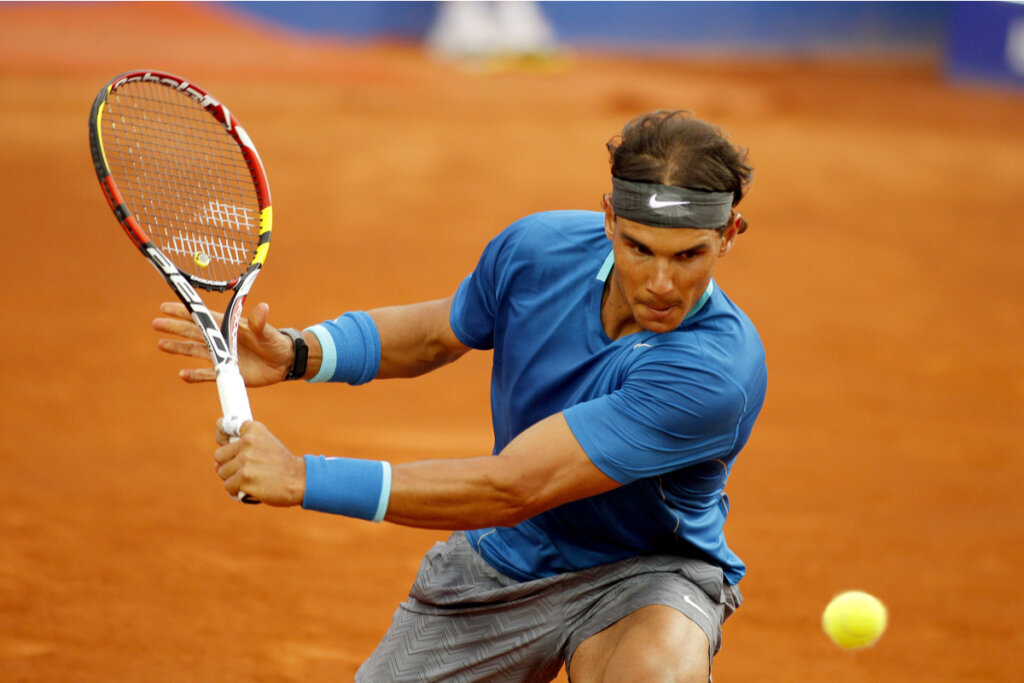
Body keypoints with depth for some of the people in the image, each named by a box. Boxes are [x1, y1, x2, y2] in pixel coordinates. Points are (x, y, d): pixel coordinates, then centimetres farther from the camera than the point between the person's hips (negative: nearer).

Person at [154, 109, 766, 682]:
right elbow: (437, 333, 10)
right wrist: (297, 353, -8)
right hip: (505, 557, 5)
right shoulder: (537, 250, -15)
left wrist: (302, 478, -35)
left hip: (646, 573, -5)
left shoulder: (720, 371, -35)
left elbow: (510, 490, -36)